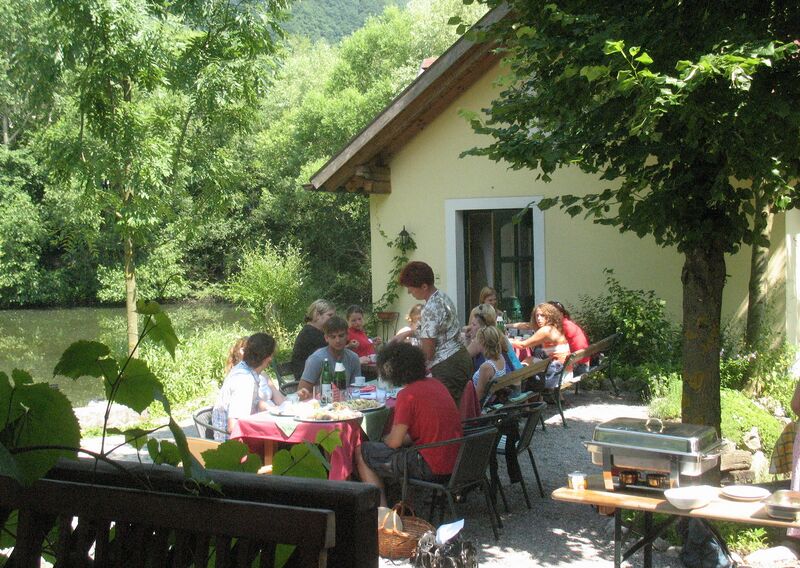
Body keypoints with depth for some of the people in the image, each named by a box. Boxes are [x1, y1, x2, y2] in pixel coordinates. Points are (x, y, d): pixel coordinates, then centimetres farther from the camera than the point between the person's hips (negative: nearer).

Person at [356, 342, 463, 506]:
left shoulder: (407, 395, -16)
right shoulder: (435, 384, 9)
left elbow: (394, 442, -14)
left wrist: (384, 439, 10)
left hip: (430, 469, -9)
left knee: (360, 454, 6)